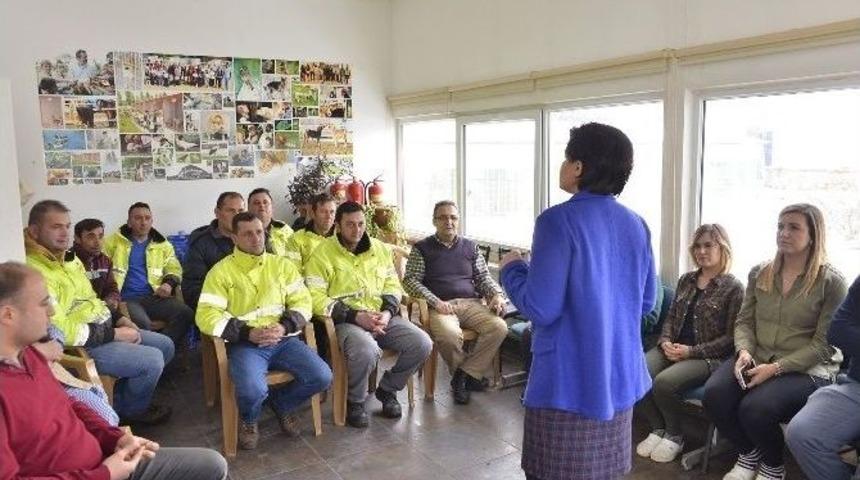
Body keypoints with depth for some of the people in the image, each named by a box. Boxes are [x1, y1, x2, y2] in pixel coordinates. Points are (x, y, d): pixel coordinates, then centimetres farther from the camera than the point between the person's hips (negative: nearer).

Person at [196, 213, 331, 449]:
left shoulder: (282, 265, 12)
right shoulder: (221, 271, 0)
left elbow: (302, 301, 8)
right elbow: (207, 316, -8)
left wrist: (284, 327, -13)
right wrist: (248, 333, -19)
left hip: (283, 339, 4)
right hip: (244, 343, -3)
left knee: (322, 377, -16)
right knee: (252, 390, -32)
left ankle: (281, 404, 17)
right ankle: (248, 421, 9)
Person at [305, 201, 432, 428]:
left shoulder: (379, 248, 13)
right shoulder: (323, 252, -3)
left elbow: (393, 284, 16)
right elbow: (315, 297, -11)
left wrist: (388, 312, -6)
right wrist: (355, 316, -19)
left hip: (383, 317, 5)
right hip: (346, 320, -5)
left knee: (422, 343, -15)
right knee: (366, 350, -37)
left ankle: (387, 390, 11)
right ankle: (355, 402, -4)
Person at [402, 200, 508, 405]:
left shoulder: (470, 247, 20)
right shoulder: (422, 249, 10)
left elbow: (483, 277, 19)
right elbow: (410, 280, 0)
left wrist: (497, 295, -2)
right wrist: (435, 302, -15)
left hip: (471, 303, 4)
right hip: (440, 306, -3)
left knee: (499, 327, -25)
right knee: (449, 334, -36)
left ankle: (464, 375, -11)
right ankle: (471, 373, -5)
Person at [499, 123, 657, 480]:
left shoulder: (559, 220, -16)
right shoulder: (636, 225, 5)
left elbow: (540, 308, -20)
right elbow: (646, 302, 13)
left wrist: (511, 269, -2)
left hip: (569, 380, -7)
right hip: (620, 376, 7)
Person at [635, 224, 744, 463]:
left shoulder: (733, 288, -2)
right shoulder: (686, 280, 16)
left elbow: (731, 338, -6)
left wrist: (691, 351, -16)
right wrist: (665, 341, -4)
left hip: (707, 356, -5)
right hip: (672, 349, 5)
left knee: (664, 382, -32)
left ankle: (674, 436, -2)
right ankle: (658, 429, 0)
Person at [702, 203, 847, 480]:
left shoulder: (831, 282, -5)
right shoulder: (759, 273, 9)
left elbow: (823, 344, -9)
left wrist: (776, 368, -19)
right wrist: (744, 351, -11)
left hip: (807, 369, -4)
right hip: (756, 360, 4)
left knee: (754, 407, -30)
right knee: (713, 395, -24)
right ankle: (749, 453, 8)